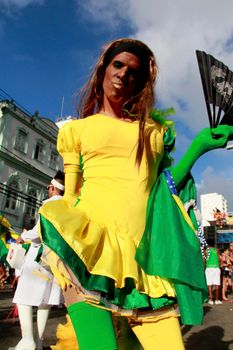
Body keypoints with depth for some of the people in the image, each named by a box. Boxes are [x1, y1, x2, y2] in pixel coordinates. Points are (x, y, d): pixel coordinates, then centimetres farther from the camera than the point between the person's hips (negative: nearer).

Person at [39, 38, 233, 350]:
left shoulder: (154, 130, 20)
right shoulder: (76, 130, 14)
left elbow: (165, 188, 16)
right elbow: (71, 197, 13)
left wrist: (199, 147, 8)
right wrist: (56, 250, 4)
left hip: (145, 250, 3)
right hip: (91, 241, -2)